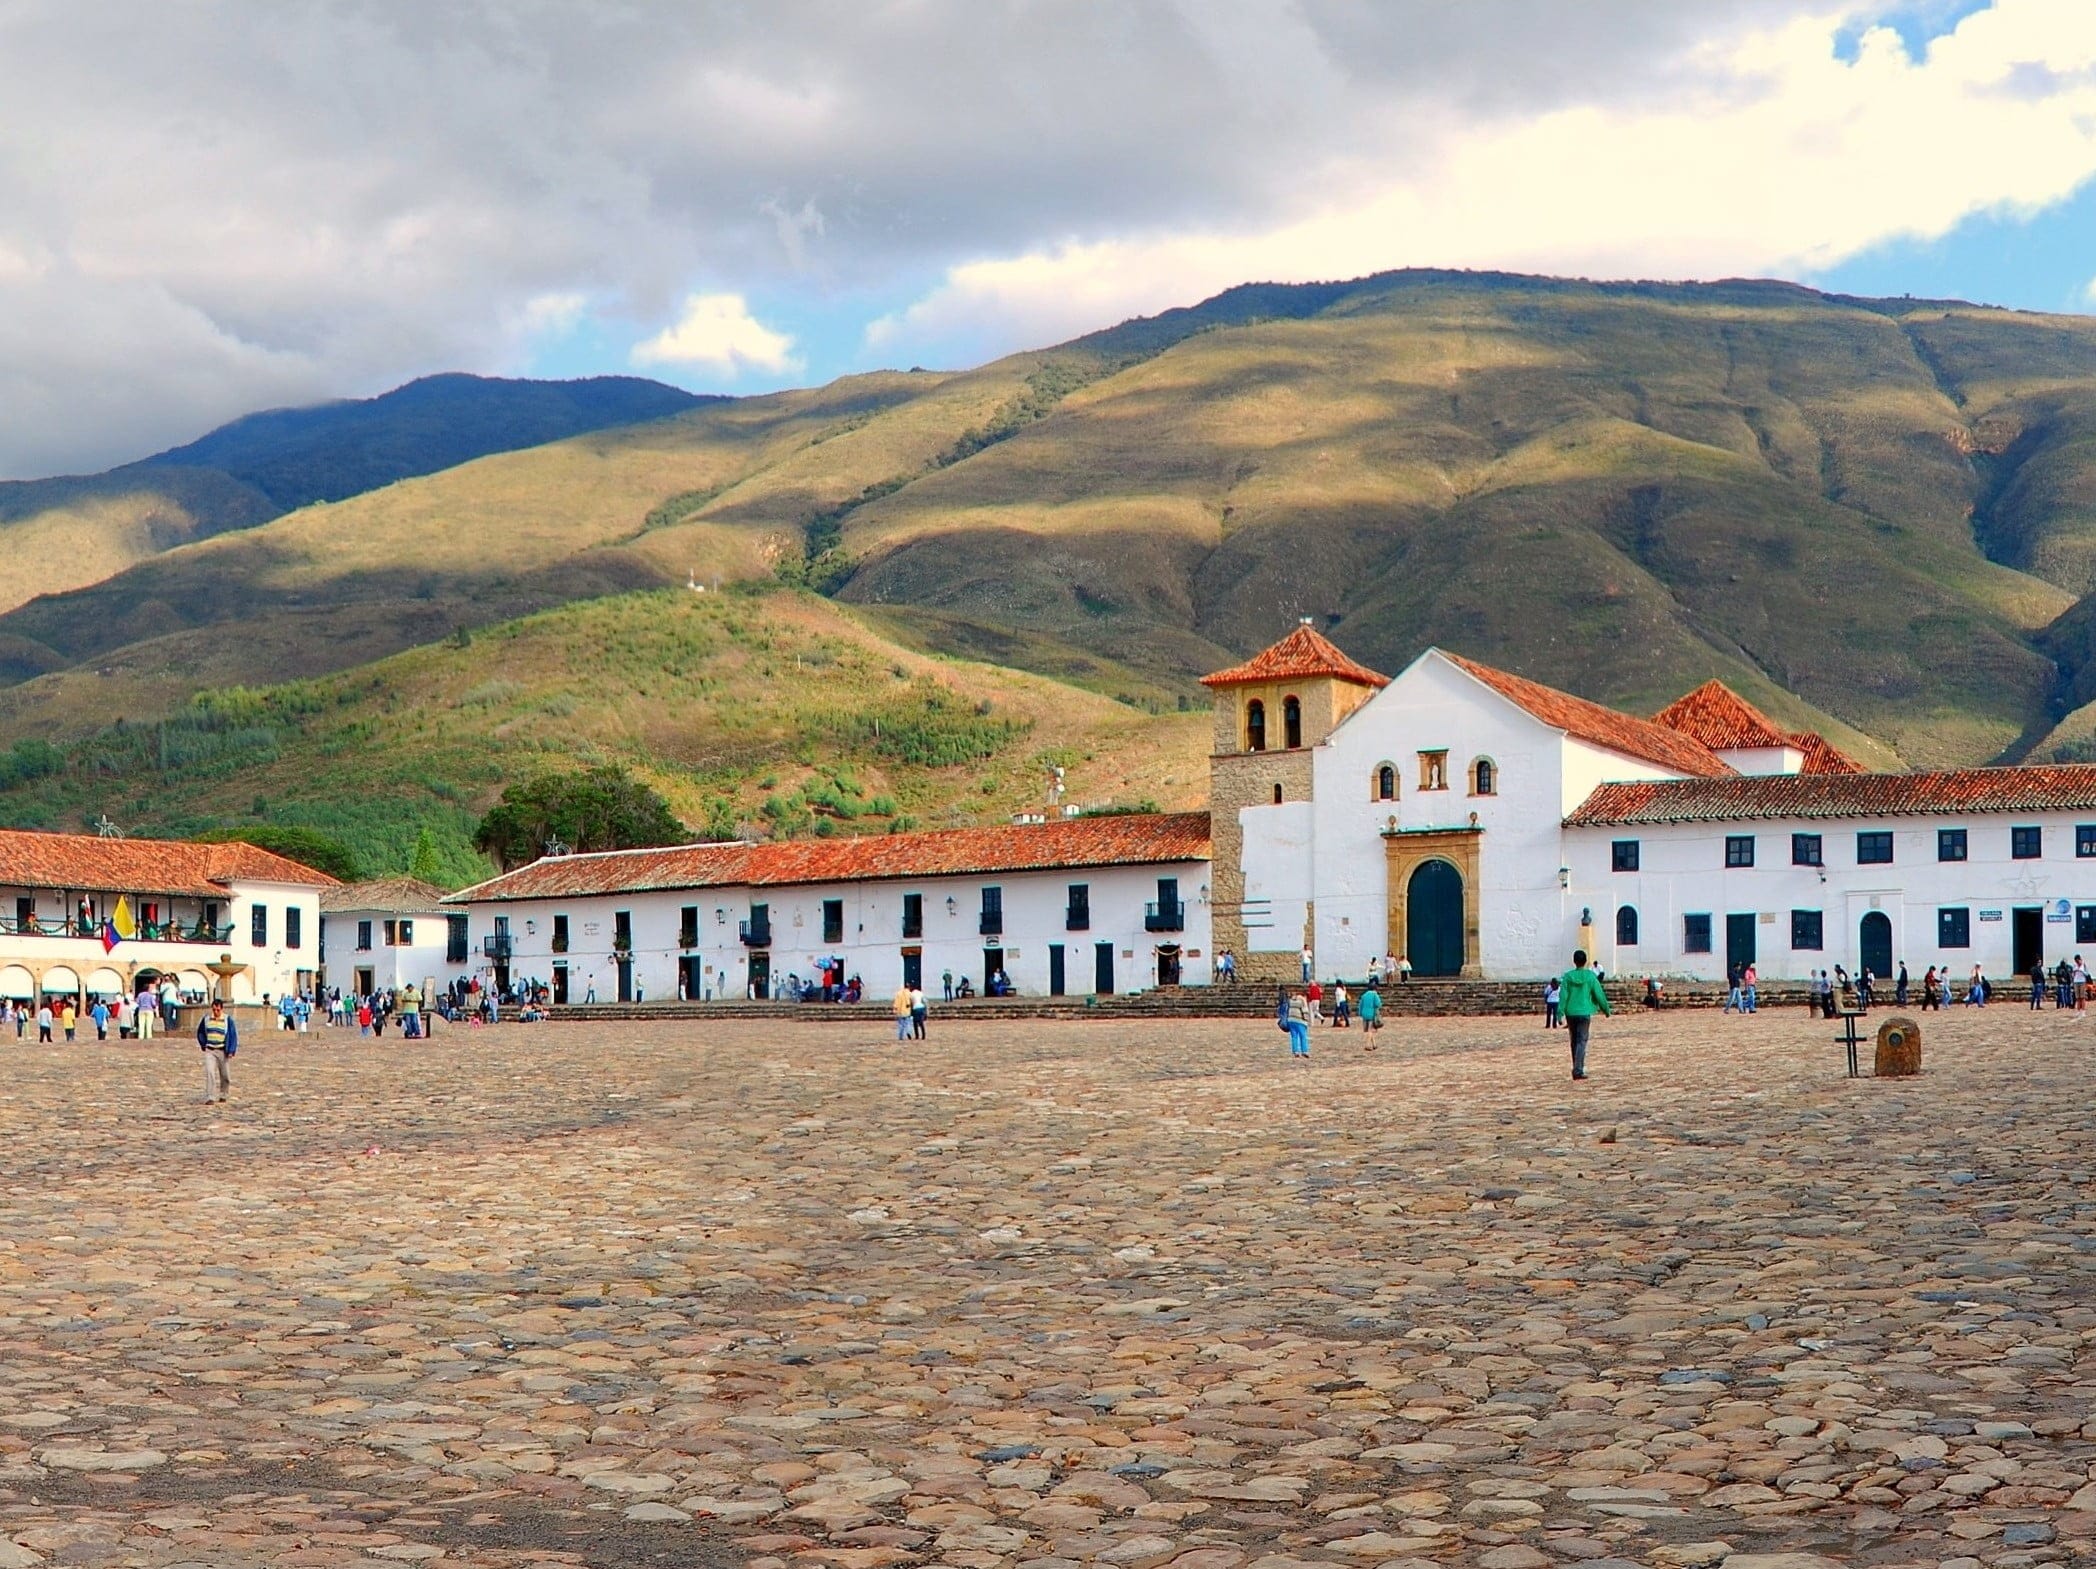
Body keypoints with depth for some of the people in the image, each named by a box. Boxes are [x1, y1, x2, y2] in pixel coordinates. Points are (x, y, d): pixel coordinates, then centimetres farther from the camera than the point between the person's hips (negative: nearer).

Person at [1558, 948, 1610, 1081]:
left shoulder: (1567, 976, -1)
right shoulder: (1590, 976, -4)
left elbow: (1563, 996, -6)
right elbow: (1599, 995, 0)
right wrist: (1607, 1010, 13)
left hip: (1571, 1013, 2)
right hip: (1584, 1013, -2)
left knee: (1574, 1041, 15)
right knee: (1582, 1041, -1)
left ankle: (1577, 1068, 23)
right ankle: (1578, 1070, -14)